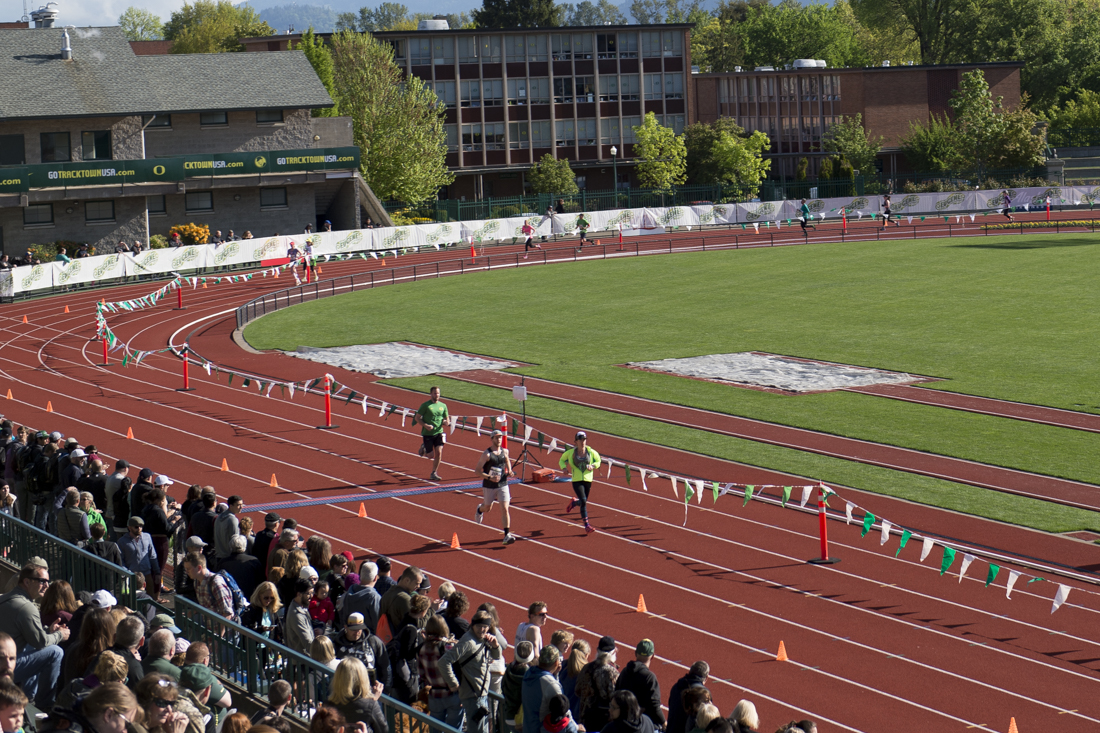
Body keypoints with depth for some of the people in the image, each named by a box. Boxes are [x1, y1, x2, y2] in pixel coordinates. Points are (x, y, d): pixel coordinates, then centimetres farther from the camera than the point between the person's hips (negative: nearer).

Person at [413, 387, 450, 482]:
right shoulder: (425, 405, -6)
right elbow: (417, 418, -4)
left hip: (439, 433, 3)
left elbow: (447, 418, 17)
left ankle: (434, 473, 3)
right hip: (428, 434, -3)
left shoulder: (443, 406, 8)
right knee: (431, 455, -1)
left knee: (439, 453, -10)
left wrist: (447, 422, -8)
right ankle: (424, 449, 34)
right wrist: (425, 425, -19)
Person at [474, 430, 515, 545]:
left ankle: (507, 535, -9)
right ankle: (480, 510, 57)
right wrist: (489, 477, -26)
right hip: (489, 486, -2)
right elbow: (477, 471, -14)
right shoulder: (486, 454, -14)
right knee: (487, 507, 19)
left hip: (503, 485, 2)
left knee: (505, 509, -10)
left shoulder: (505, 452, 0)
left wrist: (509, 472, 4)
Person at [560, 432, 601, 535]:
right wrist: (563, 467, -9)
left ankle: (573, 502, 51)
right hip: (576, 480, -3)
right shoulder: (571, 452, -5)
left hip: (588, 480, 3)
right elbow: (562, 460, 11)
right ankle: (587, 525, -12)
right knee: (583, 501, -18)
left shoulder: (591, 452, -3)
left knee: (583, 502, 14)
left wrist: (592, 466, -10)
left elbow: (598, 461, 11)